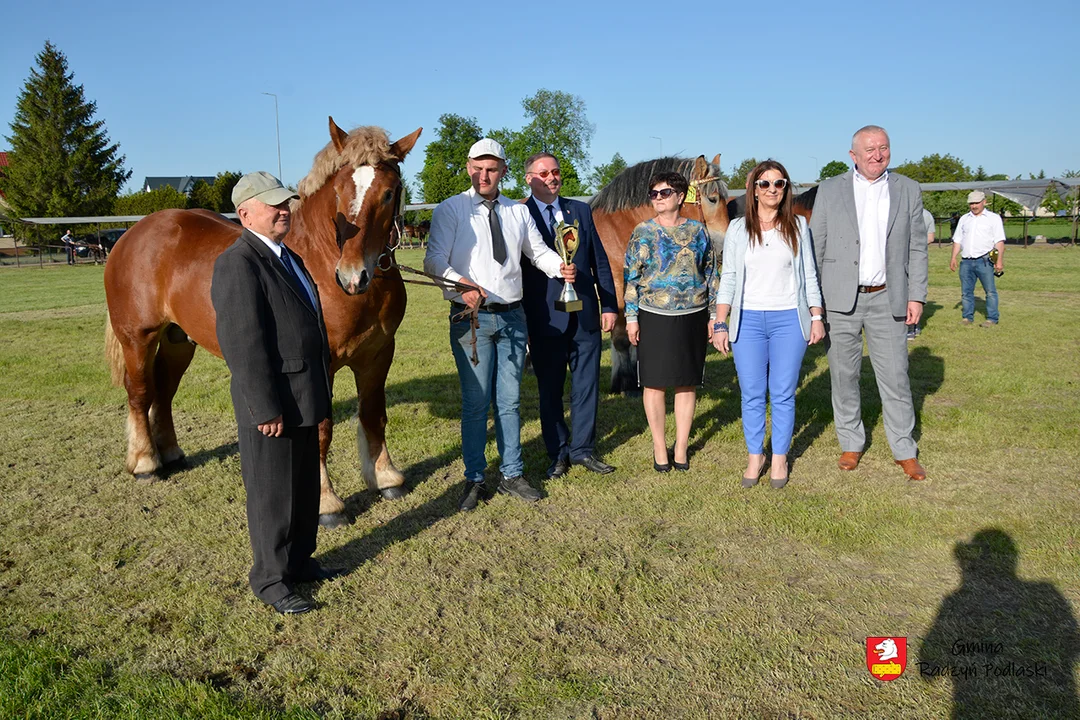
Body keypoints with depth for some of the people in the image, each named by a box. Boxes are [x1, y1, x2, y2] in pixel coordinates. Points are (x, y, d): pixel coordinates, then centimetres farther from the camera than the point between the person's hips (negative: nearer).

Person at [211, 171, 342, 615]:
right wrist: (265, 409, -23)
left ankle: (299, 561, 37)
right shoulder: (238, 264, -18)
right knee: (273, 493, 6)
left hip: (304, 397, 9)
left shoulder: (287, 257, 12)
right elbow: (241, 344, -23)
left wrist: (321, 390, 17)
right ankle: (270, 579, 23)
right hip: (273, 404, -9)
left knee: (305, 487, 20)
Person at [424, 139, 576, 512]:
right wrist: (462, 283, -32)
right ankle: (474, 480, 16)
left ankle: (512, 475, 24)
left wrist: (560, 267, -9)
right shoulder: (450, 210, -4)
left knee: (510, 399, 12)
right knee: (475, 402, 2)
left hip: (512, 316, 4)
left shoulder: (519, 211, 10)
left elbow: (538, 250, 14)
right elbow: (434, 260, -13)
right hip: (471, 317, -4)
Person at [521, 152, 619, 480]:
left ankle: (582, 449, 24)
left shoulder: (581, 211, 9)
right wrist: (519, 318, -6)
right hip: (546, 320, -3)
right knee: (549, 390, 9)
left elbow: (600, 261, 10)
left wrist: (609, 305, 5)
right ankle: (558, 454, 23)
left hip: (586, 316, 3)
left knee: (587, 385, 9)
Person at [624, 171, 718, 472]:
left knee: (687, 383, 7)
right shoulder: (643, 232, 1)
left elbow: (711, 275, 10)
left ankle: (681, 446, 19)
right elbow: (630, 277, 1)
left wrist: (713, 315, 6)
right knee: (654, 382, 2)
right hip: (653, 317, -1)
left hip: (692, 317, 2)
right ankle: (659, 447, 15)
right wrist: (631, 317, -5)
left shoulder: (697, 231, 5)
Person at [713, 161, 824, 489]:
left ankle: (780, 458, 16)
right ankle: (755, 456, 17)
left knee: (783, 394, 3)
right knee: (752, 394, 3)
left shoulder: (798, 226, 6)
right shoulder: (738, 228, 5)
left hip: (789, 319, 0)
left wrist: (817, 317, 4)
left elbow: (809, 275, 9)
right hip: (748, 320, 0)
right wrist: (720, 324, -1)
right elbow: (728, 279, 4)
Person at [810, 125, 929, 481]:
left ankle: (905, 451, 15)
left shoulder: (908, 190, 8)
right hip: (839, 300, 0)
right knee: (844, 376, 8)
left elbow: (917, 248, 8)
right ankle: (851, 444, 23)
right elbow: (815, 246, 4)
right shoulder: (830, 190, 4)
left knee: (895, 377, 2)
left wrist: (916, 296, 1)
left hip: (888, 300, 0)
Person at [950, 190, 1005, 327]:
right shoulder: (964, 219, 18)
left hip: (984, 261, -4)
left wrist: (1000, 260, -11)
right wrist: (953, 258, 8)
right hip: (966, 261, 4)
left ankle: (992, 318, 1)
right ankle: (967, 317, 14)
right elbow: (957, 240, 18)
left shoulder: (993, 218, 6)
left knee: (990, 291, -3)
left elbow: (999, 241, -1)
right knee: (966, 291, 6)